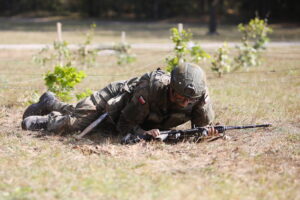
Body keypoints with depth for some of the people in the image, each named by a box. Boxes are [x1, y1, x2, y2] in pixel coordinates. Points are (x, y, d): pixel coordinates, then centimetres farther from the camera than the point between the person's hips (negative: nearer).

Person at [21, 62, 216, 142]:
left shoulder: (200, 95, -33)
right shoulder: (151, 89, -44)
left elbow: (204, 125, -18)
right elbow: (125, 125, -31)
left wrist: (207, 132, -42)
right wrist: (143, 133, -51)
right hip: (117, 97, -5)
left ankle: (51, 103, 53)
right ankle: (46, 120, 31)